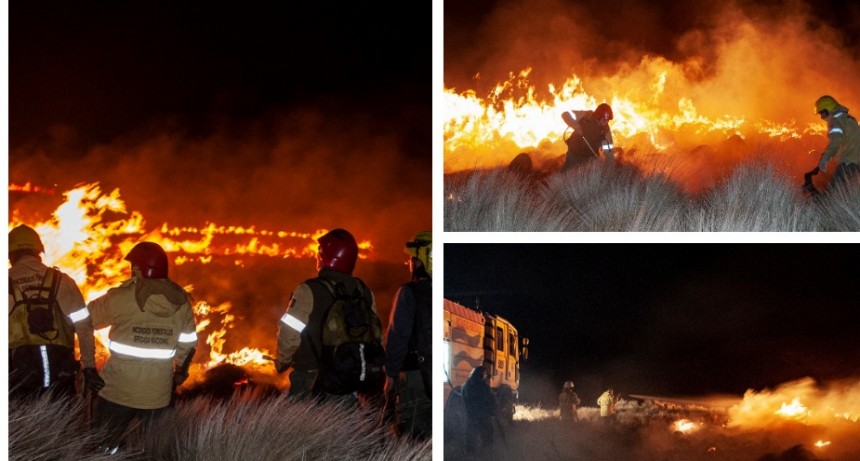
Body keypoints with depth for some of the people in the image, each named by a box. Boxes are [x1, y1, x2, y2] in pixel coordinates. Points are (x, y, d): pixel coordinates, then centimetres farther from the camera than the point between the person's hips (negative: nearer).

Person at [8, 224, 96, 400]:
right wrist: (89, 366, 1)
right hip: (59, 372, 1)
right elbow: (84, 325, -3)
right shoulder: (61, 281, 2)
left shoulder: (7, 284, 1)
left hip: (19, 376, -1)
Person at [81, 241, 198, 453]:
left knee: (101, 448, 10)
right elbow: (188, 344, 7)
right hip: (158, 394, 3)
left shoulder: (121, 297, -13)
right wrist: (179, 372, 22)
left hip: (118, 390, -3)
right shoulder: (181, 301, -2)